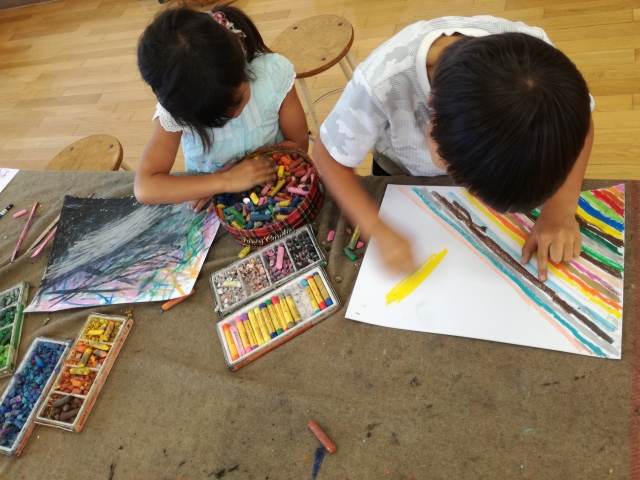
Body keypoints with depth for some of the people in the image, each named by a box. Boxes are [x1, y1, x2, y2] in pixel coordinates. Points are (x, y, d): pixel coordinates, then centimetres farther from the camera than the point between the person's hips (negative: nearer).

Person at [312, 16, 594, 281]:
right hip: (403, 179, 0)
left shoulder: (534, 53, -38)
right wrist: (379, 231, -40)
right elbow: (328, 156, -29)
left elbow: (578, 123, -20)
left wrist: (561, 209, -36)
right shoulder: (380, 83, -45)